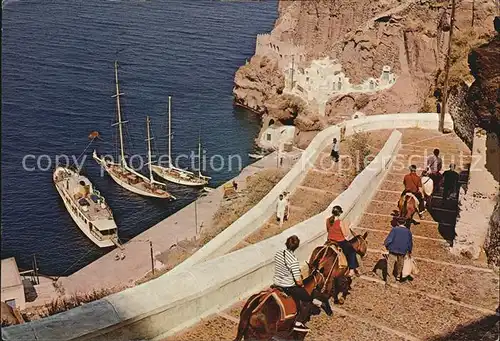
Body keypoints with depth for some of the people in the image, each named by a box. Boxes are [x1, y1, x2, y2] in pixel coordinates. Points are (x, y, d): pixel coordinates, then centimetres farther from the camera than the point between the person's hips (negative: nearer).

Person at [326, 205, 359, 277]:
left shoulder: (328, 220, -7)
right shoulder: (340, 222, -24)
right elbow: (345, 234, -17)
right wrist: (346, 226, -6)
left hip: (330, 241, 6)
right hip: (340, 242, -6)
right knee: (351, 251, 17)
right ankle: (352, 270, 17)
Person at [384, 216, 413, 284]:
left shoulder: (394, 229, -10)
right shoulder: (408, 231, 1)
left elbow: (389, 239, -15)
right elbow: (410, 242, 11)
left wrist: (386, 245, 1)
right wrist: (409, 251, 24)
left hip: (393, 250, -3)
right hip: (402, 251, 3)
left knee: (390, 264, -1)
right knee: (400, 264, 23)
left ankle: (388, 280, -6)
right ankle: (398, 276, 41)